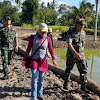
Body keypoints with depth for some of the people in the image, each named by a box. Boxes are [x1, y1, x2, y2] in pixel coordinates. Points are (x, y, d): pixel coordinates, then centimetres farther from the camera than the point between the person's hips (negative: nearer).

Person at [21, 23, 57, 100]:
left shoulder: (48, 39, 0)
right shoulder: (33, 37, -4)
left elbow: (51, 50, -1)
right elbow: (28, 49, 1)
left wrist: (54, 59, -15)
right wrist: (24, 60, 1)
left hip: (43, 61, 2)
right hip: (34, 60, -2)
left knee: (41, 78, 10)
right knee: (34, 78, -11)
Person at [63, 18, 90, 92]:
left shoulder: (83, 33, 4)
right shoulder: (70, 32, -13)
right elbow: (69, 44, -22)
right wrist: (75, 53, -32)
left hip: (80, 55, 4)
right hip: (71, 55, -4)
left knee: (84, 70, -4)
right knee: (68, 70, 11)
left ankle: (83, 86, 6)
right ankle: (66, 83, 30)